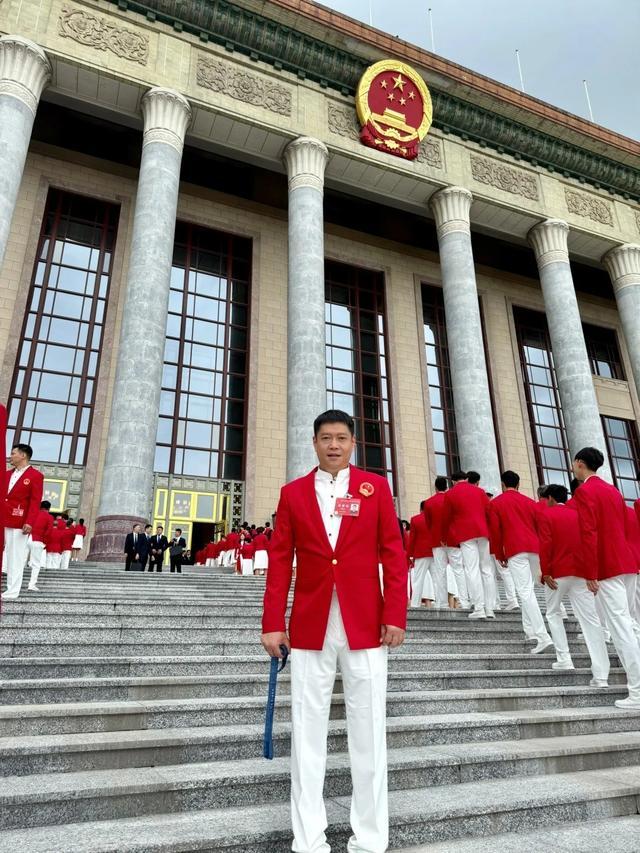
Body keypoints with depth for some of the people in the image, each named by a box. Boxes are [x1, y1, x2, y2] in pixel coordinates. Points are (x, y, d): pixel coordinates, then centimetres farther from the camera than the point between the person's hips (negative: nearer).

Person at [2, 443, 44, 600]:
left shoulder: (35, 476, -2)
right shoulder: (7, 474, 18)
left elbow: (35, 502, -9)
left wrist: (29, 522, -18)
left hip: (18, 524, -6)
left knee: (15, 557, -1)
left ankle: (12, 591, 5)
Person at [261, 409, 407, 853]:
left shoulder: (376, 486, 4)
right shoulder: (293, 492, 7)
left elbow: (394, 553, 1)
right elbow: (280, 560, 5)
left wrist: (395, 615, -6)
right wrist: (273, 623, 1)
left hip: (366, 624, -1)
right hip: (310, 627, 1)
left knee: (368, 732, 7)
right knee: (307, 732, 7)